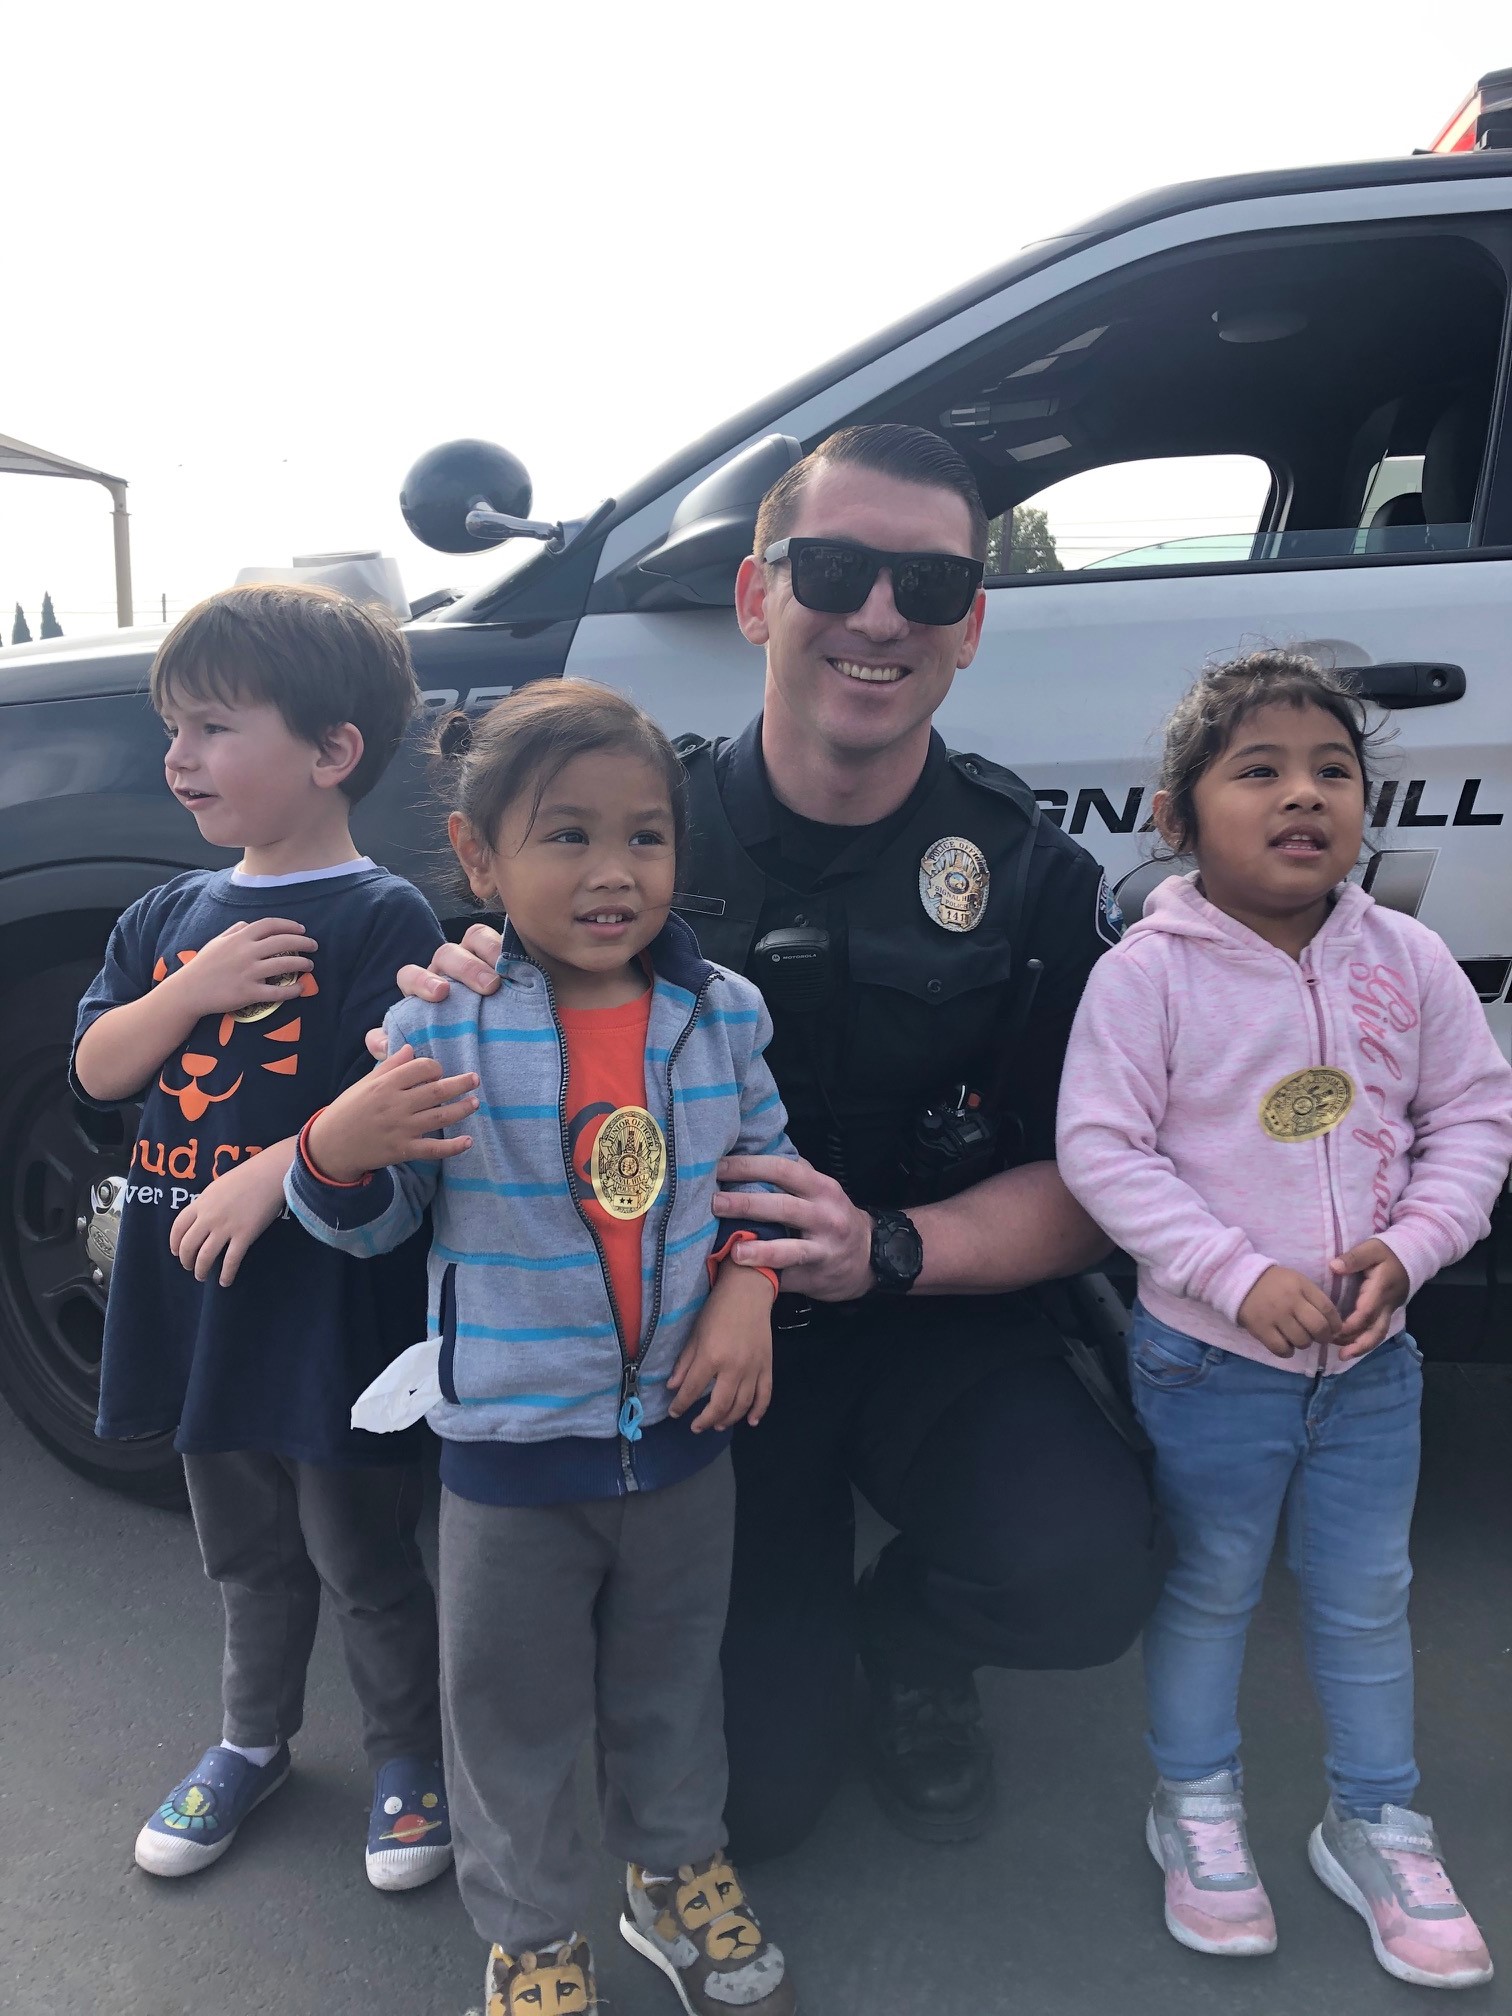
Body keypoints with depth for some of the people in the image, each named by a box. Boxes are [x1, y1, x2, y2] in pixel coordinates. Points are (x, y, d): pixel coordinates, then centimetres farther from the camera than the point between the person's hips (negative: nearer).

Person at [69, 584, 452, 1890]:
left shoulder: (384, 920, -13)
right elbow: (97, 1071, 4)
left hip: (330, 1302, -6)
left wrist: (273, 1175, -27)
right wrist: (193, 990, -12)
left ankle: (408, 1759, 33)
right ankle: (254, 1743, 45)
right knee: (247, 1553, 24)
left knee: (363, 1560, 10)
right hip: (196, 1294, 6)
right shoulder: (171, 917, 8)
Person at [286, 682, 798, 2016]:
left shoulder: (722, 1010, -5)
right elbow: (374, 1220, -5)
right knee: (514, 1712, 15)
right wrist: (338, 1147, -26)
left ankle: (679, 1876, 50)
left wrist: (749, 1286, -8)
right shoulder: (441, 1026, -13)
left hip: (684, 1424, 3)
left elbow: (767, 1168, 7)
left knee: (671, 1683, 24)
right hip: (510, 1448, -2)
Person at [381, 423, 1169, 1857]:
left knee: (1083, 1576, -27)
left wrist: (888, 1247, -25)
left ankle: (906, 1639, 12)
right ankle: (793, 1632, 34)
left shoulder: (1035, 877, -8)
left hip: (932, 1320, 1)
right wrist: (461, 1011, -25)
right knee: (752, 1791, -4)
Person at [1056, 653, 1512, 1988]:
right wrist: (1244, 1277, -22)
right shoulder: (1151, 972, -15)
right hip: (1210, 1360, -3)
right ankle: (1196, 1803, 39)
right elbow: (1103, 1149, -16)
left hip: (1373, 1356, 4)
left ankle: (1377, 1823, 41)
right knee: (1211, 1590, 15)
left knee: (1367, 1597, 19)